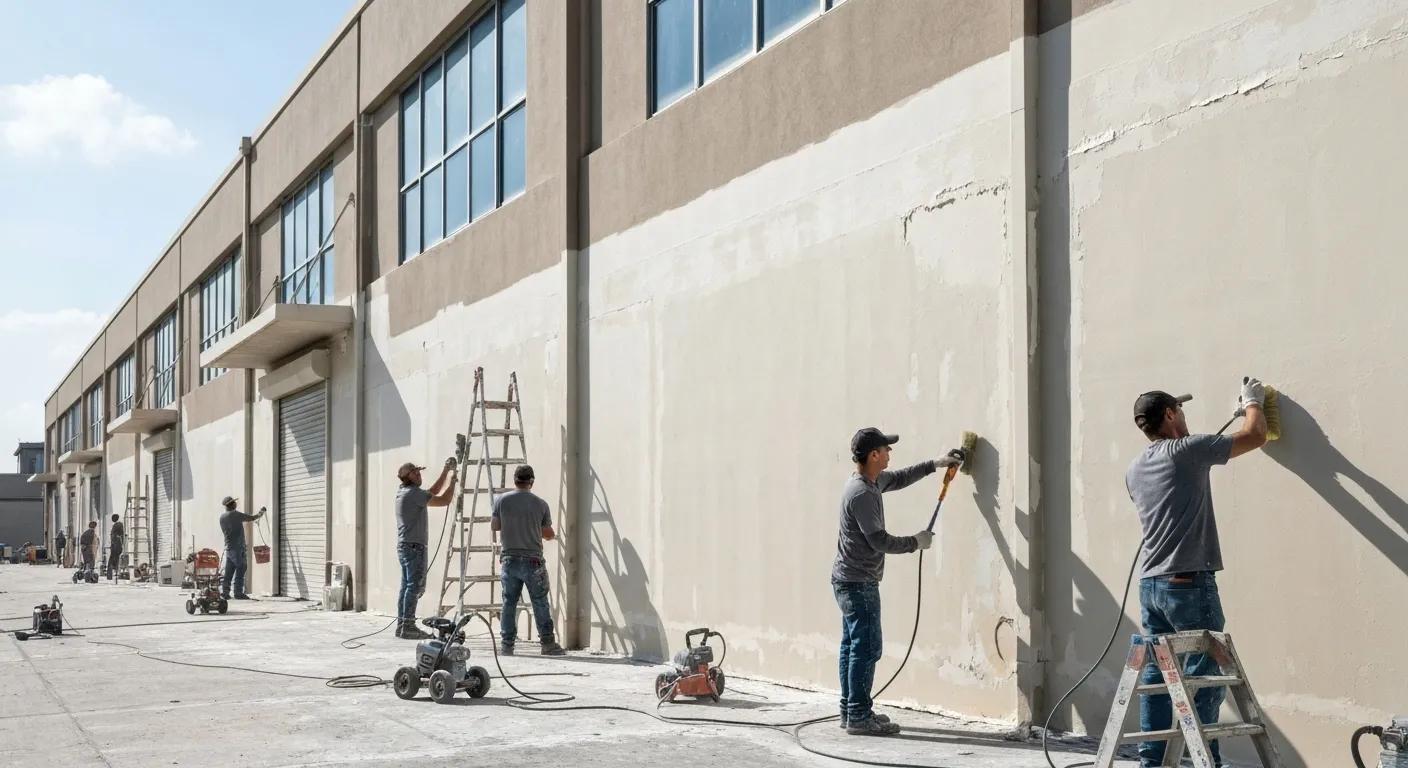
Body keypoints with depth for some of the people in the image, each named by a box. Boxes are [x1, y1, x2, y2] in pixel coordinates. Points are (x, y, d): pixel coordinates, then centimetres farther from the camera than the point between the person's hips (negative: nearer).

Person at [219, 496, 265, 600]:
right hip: (237, 547, -8)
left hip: (228, 547, 8)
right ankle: (238, 593, -7)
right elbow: (251, 518, -4)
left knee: (229, 571, 8)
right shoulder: (234, 514, -10)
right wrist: (259, 514, 15)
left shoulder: (222, 517, 11)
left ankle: (225, 592, 5)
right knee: (240, 569, -5)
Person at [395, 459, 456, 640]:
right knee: (415, 586, -9)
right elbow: (443, 500, -17)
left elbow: (432, 493, 24)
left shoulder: (403, 492, 16)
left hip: (404, 546, 10)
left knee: (407, 586, 11)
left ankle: (402, 625, 12)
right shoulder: (413, 493, -14)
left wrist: (446, 470, 23)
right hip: (414, 546, -10)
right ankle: (408, 626, -11)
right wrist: (452, 478, -5)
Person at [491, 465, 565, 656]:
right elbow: (548, 534, 5)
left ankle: (506, 645, 8)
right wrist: (553, 535, 29)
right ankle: (547, 643, 4)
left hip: (509, 559, 2)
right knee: (540, 603, 4)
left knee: (509, 603, 8)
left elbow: (494, 526, 7)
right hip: (533, 560, -1)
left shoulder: (501, 500, -1)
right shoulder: (541, 504, -2)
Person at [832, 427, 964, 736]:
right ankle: (859, 717, -7)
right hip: (859, 583, -11)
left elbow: (899, 479, 30)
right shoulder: (862, 494, -22)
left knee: (852, 646, 13)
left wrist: (935, 464, 27)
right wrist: (915, 542, -7)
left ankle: (850, 711, 19)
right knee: (866, 648, -9)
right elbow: (880, 541, -21)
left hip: (848, 580, 11)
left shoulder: (871, 481, 10)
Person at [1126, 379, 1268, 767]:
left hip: (1150, 584, 7)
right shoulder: (1186, 451, -6)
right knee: (1203, 677, -3)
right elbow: (1255, 435, 0)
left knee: (1155, 675, 8)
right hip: (1189, 584, -7)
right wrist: (1251, 403, 20)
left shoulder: (1135, 470, 16)